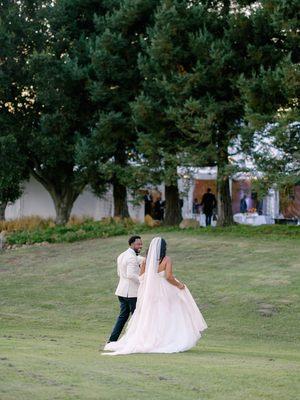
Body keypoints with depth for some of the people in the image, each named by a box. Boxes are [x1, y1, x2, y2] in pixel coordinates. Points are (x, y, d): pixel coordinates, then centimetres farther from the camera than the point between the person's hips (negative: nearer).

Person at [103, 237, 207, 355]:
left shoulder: (146, 260, 4)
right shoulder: (166, 260, -9)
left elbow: (141, 277, 4)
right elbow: (169, 276, -18)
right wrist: (178, 285, -4)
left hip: (149, 293, 4)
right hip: (164, 293, -4)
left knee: (149, 320, 11)